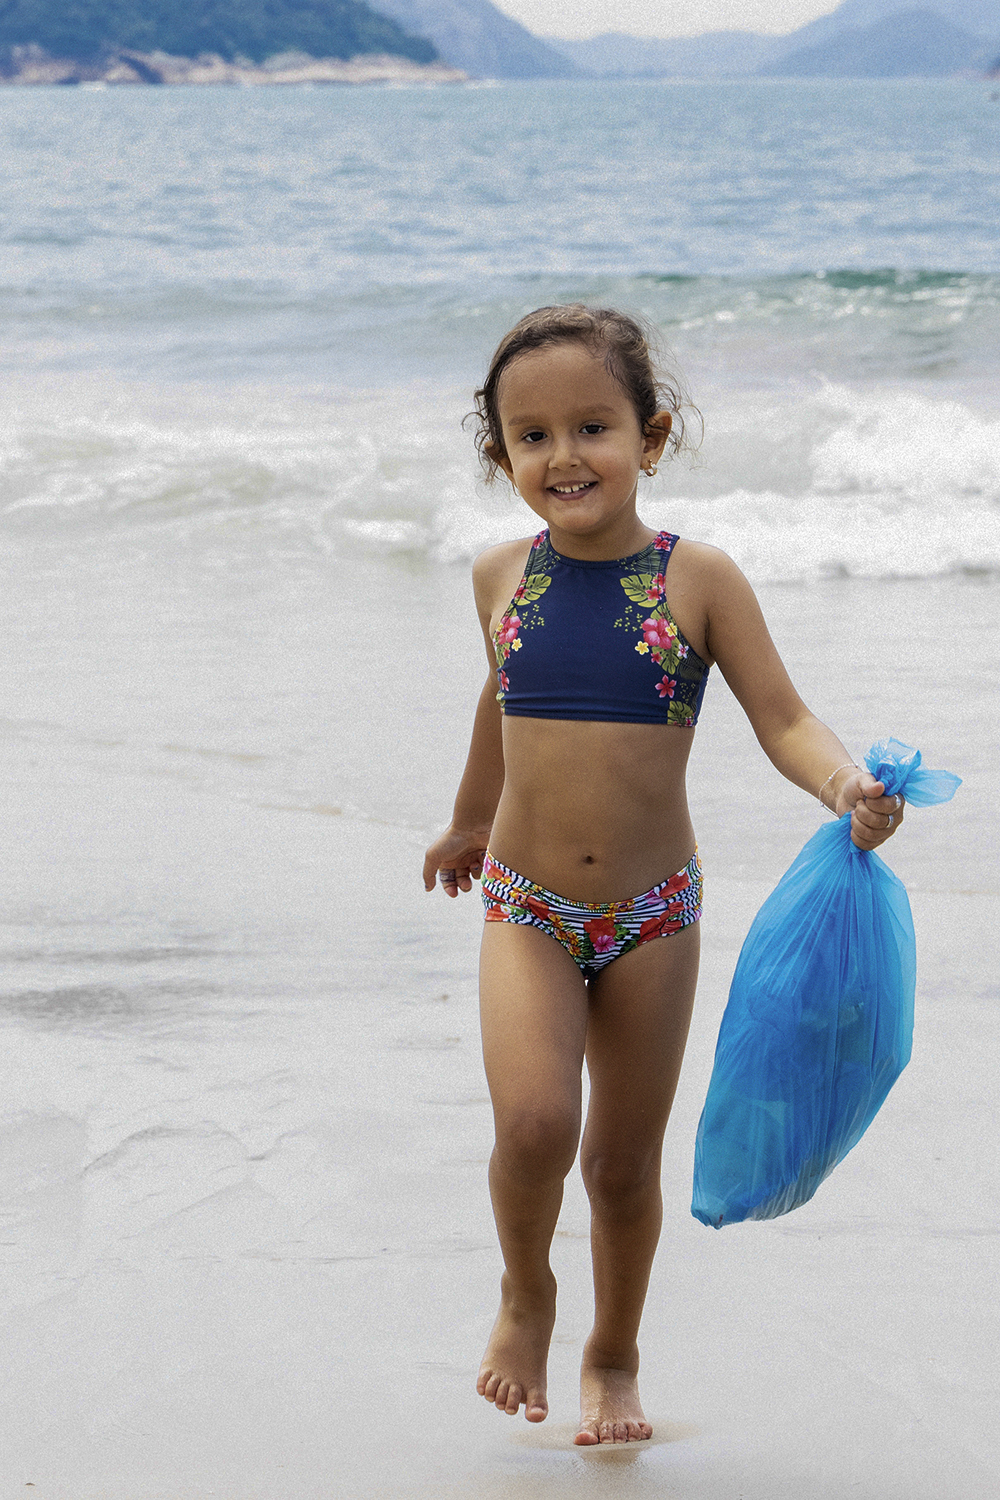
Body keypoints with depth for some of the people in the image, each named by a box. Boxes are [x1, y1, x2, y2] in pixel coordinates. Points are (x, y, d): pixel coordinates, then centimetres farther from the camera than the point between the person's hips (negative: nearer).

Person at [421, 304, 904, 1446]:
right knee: (534, 1122, -21)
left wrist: (842, 784, -33)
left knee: (626, 1158, 10)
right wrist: (468, 819, 32)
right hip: (527, 908, 1)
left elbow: (782, 719, -11)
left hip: (653, 916, -1)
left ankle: (614, 1355, 36)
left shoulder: (698, 580, -9)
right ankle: (525, 1293, 11)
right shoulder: (502, 577, -1)